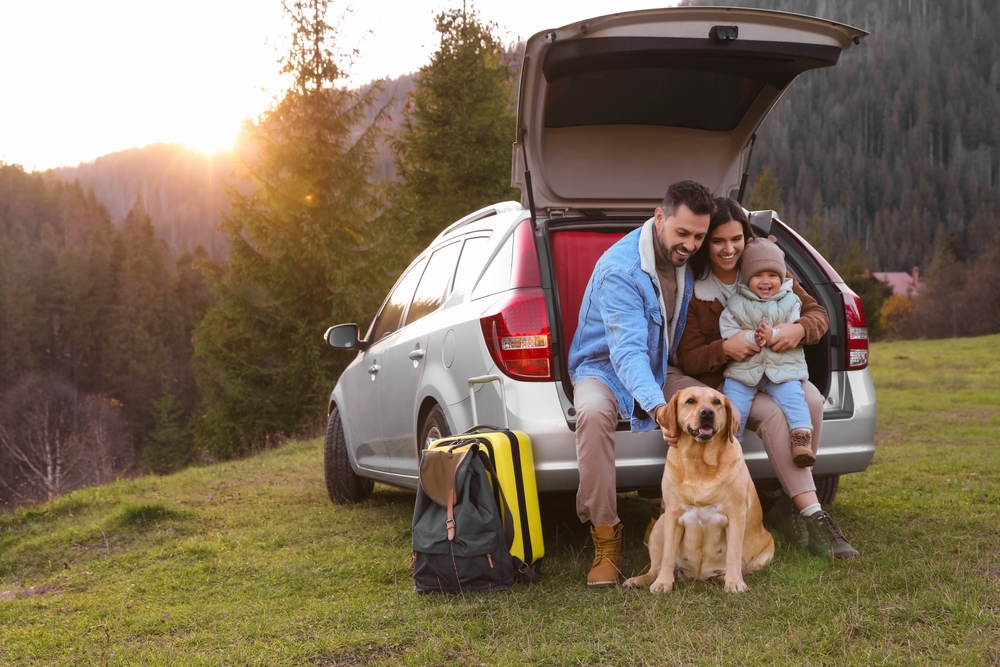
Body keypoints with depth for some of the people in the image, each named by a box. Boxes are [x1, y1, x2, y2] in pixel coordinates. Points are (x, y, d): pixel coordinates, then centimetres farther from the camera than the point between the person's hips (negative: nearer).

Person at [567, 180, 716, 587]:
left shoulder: (689, 261, -4)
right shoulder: (619, 268, -26)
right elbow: (627, 350, -36)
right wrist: (657, 406, -51)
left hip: (659, 370, 6)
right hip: (604, 368, -6)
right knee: (593, 414, -39)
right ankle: (605, 537, -29)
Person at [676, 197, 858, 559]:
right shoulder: (692, 291, -6)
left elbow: (818, 312, 3)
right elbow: (687, 359, -7)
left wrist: (800, 329, -21)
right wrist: (724, 349, -27)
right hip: (722, 383, -3)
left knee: (811, 400, -29)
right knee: (775, 414, -33)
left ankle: (788, 505, -16)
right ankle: (813, 516, -31)